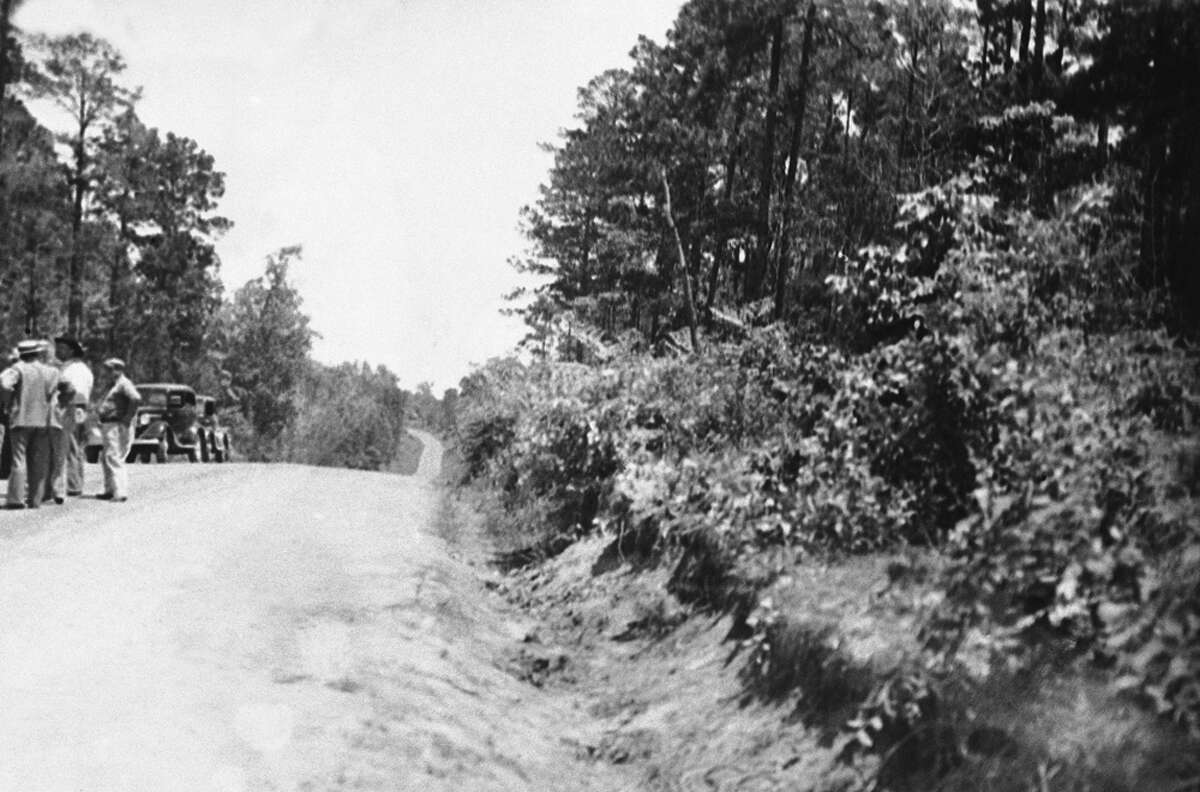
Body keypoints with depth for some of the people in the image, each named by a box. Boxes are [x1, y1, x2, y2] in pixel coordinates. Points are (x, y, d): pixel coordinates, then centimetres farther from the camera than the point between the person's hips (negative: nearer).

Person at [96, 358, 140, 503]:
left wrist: (127, 418, -24)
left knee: (114, 459, -15)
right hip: (109, 426, 11)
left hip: (118, 427, -11)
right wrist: (100, 412, 18)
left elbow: (136, 398, -29)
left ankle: (121, 492, -18)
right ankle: (110, 490, 24)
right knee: (106, 459, 17)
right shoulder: (114, 386, 20)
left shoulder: (124, 384, -12)